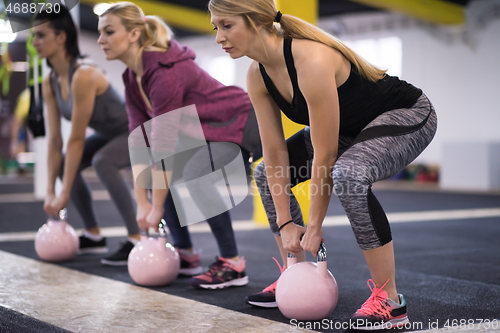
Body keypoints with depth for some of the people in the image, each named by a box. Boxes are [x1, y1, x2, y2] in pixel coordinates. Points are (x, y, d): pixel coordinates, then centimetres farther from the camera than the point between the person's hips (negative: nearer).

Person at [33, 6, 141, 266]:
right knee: (64, 164, 5)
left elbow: (77, 139, -30)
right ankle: (94, 235, 16)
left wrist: (64, 195, -25)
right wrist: (50, 192, -7)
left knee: (102, 161, -34)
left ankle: (136, 240, -28)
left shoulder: (83, 75, -31)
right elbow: (55, 140, -4)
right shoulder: (50, 83, -6)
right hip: (110, 134, 9)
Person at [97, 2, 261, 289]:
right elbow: (139, 139, -3)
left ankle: (233, 264, -19)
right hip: (206, 130, 10)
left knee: (194, 174, -30)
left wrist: (157, 208, -25)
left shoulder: (165, 72, -30)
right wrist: (142, 202, -8)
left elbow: (163, 140, -30)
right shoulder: (133, 78, -1)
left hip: (239, 123, -10)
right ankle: (187, 255, 14)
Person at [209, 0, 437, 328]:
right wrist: (285, 222, -8)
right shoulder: (258, 76, -10)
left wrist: (315, 228, -22)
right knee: (267, 175, 6)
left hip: (408, 115, -9)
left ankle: (389, 300, -25)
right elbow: (275, 152, -5)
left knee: (347, 174, -37)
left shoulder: (312, 62, -36)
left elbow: (325, 156, -31)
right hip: (353, 127, 9)